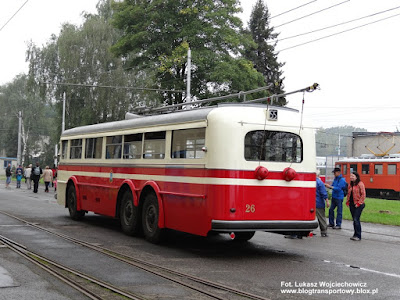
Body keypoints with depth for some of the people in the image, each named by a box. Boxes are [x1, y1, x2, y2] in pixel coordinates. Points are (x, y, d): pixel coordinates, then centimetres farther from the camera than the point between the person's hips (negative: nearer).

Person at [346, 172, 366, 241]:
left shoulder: (360, 184, -10)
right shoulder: (350, 185, 14)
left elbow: (363, 195, -12)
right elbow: (348, 194, 22)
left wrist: (358, 203, -14)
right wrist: (347, 202, 11)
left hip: (358, 205, -7)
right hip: (352, 205, 7)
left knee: (356, 220, -12)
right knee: (354, 220, 11)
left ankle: (358, 236, -7)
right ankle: (356, 235, 18)